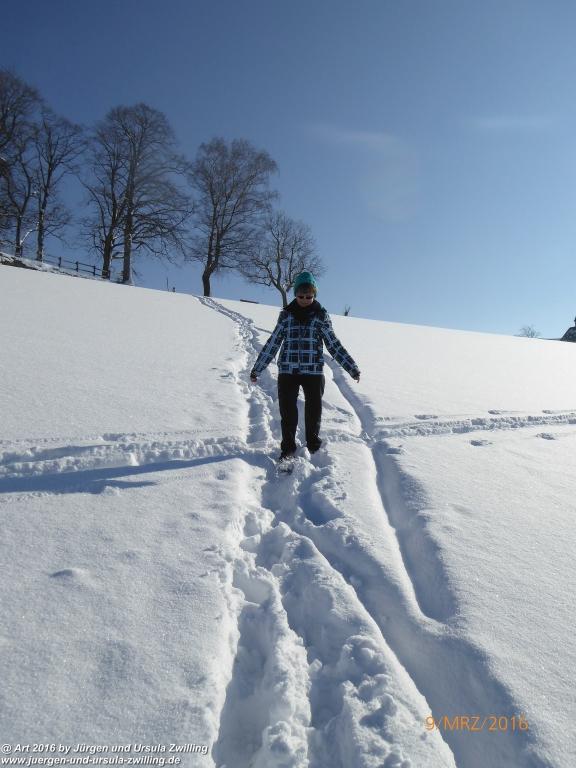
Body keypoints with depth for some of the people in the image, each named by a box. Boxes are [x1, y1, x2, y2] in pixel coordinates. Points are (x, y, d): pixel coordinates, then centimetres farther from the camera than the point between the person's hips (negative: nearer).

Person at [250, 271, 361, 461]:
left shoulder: (321, 315, 2)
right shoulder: (286, 314, 4)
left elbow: (334, 345, 6)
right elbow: (272, 344, 8)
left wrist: (352, 368, 1)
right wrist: (257, 369, 9)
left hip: (314, 372, 0)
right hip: (287, 372, 1)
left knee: (314, 412, 8)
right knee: (288, 412, 4)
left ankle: (314, 446, 28)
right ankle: (288, 448, 21)